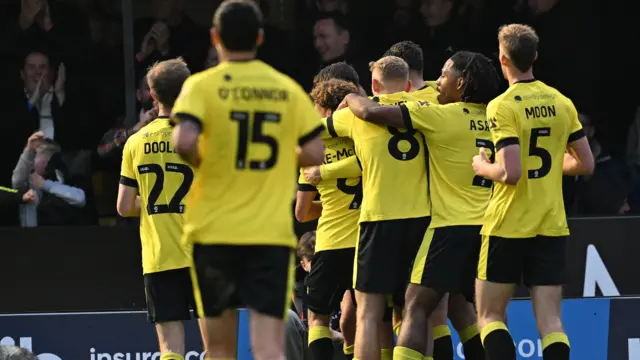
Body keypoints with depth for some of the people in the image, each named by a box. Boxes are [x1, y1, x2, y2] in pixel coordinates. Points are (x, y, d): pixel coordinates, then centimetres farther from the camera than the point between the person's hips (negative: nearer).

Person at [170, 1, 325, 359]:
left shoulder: (202, 86, -4)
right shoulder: (288, 89, 5)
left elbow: (184, 141, -20)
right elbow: (315, 153, 4)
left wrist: (196, 160, 2)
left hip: (215, 231, -1)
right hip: (272, 232, 1)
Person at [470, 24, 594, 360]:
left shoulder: (502, 106, -13)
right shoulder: (562, 103, 4)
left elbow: (510, 173, -21)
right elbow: (585, 164, 10)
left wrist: (482, 167, -2)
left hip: (508, 227, -5)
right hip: (552, 226, 5)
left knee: (490, 316, 6)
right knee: (550, 321, 2)